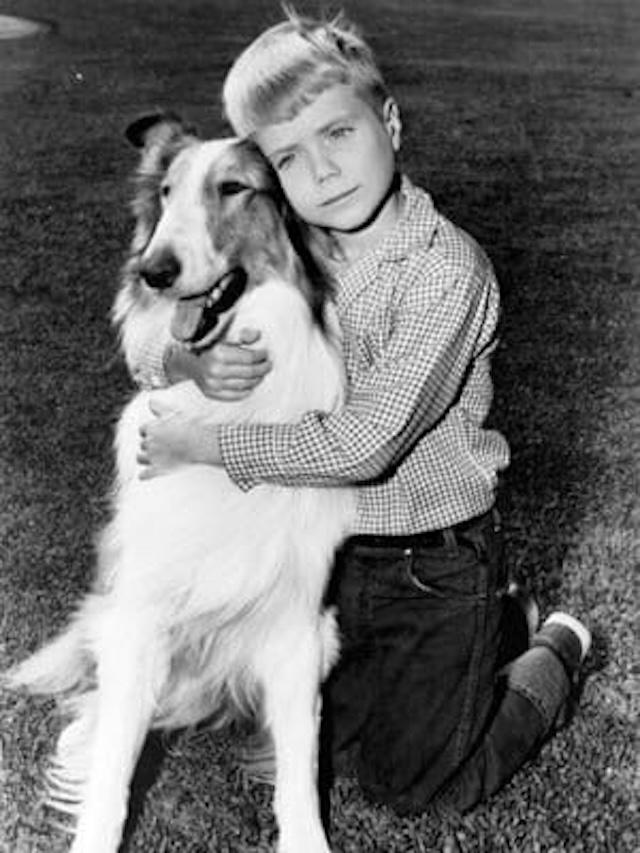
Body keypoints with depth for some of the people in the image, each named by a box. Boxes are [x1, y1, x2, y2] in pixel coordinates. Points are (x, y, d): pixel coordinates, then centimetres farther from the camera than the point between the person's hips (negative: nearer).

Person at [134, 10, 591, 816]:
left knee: (412, 786, 9)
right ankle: (501, 621, 40)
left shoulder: (447, 269, -25)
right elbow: (147, 341, -2)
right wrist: (192, 363, -25)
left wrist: (200, 443, -23)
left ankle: (554, 649, 30)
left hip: (437, 564, -6)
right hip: (332, 550, 7)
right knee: (321, 733, 25)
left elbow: (360, 446, -28)